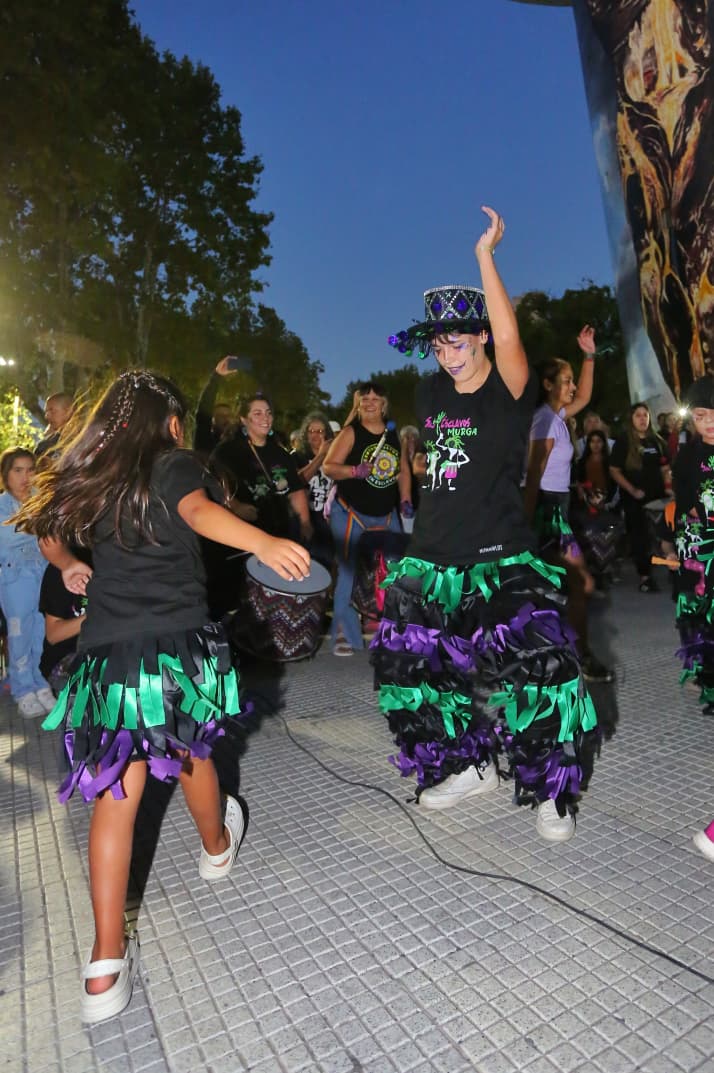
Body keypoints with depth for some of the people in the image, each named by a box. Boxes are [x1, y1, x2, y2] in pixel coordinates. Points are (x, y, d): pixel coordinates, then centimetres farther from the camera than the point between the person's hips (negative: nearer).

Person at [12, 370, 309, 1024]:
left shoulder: (89, 479, 14)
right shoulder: (175, 464, -1)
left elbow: (48, 529, 29)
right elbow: (198, 511, -23)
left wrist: (70, 566, 47)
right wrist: (264, 543, -39)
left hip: (105, 651, 4)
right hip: (177, 642, -3)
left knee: (115, 797, 7)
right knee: (191, 754, 21)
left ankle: (106, 965, 11)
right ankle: (217, 848, 47)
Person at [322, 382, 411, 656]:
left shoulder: (393, 434, 8)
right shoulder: (350, 433, -6)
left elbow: (402, 469, 16)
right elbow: (328, 466, -12)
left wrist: (405, 499, 5)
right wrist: (354, 470, -28)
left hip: (387, 516, 5)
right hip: (351, 514, -5)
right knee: (350, 571, -5)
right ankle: (344, 634, 4)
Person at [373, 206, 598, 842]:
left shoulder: (511, 391, -7)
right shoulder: (431, 393, 9)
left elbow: (509, 338, -25)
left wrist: (485, 254, -22)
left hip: (501, 561, -6)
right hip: (432, 560, 6)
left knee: (537, 669, -17)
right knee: (420, 667, 9)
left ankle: (550, 791, 9)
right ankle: (469, 767, 30)